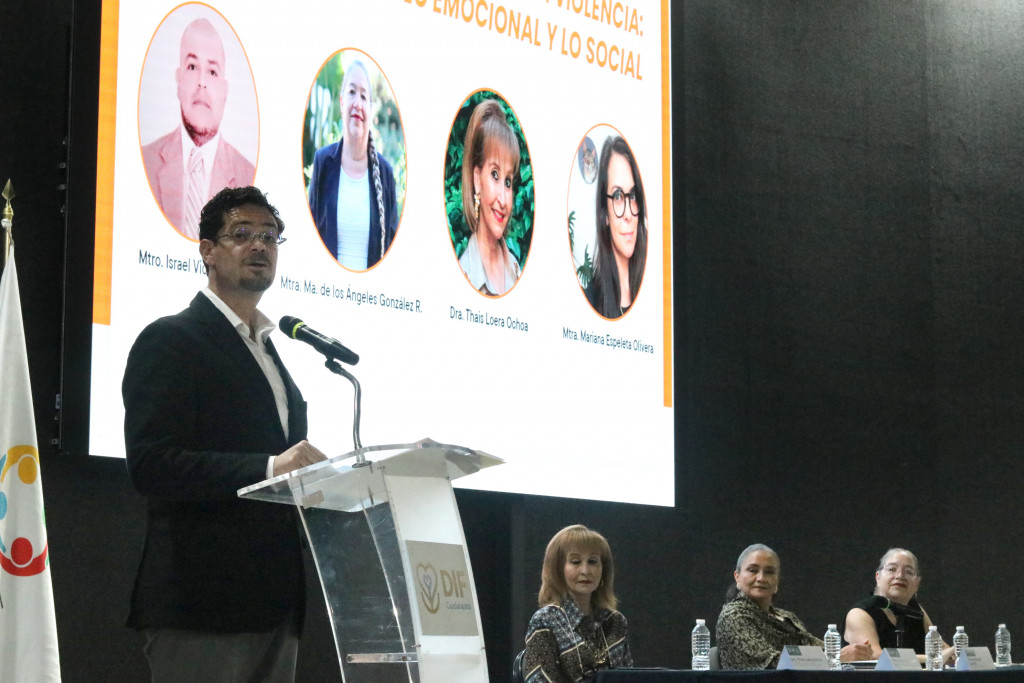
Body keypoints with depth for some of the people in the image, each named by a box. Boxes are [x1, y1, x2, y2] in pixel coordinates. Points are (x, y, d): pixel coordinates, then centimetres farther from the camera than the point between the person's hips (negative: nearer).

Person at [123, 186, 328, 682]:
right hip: (202, 605, -8)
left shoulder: (269, 353, 23)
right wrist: (267, 469, -23)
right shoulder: (171, 340, -3)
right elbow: (150, 465, -16)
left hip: (274, 605, 8)